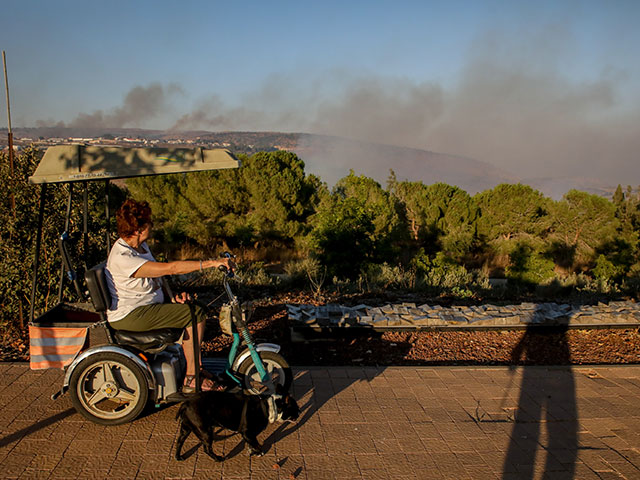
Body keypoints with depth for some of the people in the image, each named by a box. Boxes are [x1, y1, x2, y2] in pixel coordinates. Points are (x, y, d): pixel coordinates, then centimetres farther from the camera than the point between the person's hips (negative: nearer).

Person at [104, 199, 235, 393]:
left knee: (195, 308, 3)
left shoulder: (141, 246, 6)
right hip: (129, 316, -10)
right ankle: (191, 380, -9)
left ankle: (196, 367, 11)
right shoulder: (122, 258, -27)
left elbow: (158, 275, 14)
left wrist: (172, 297, -4)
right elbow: (169, 268, -33)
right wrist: (211, 263, -33)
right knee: (194, 314, -16)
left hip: (145, 306, 10)